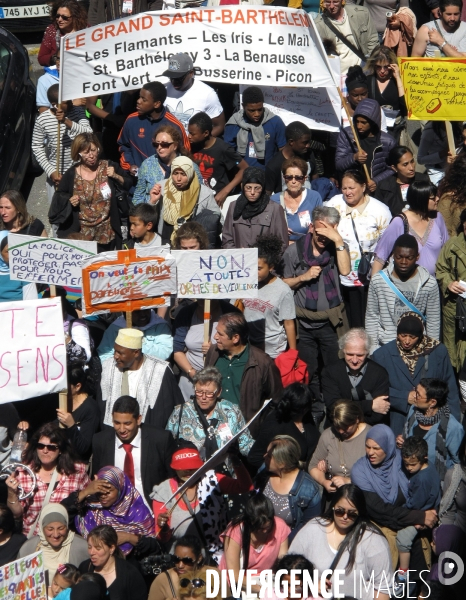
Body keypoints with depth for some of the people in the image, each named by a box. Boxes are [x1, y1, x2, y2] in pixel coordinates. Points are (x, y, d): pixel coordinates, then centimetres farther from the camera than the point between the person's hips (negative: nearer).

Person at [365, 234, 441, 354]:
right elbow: (371, 317, 0)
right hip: (385, 346, 0)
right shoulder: (378, 281, -8)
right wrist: (373, 349, 0)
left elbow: (433, 321, 0)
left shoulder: (429, 284, -8)